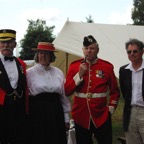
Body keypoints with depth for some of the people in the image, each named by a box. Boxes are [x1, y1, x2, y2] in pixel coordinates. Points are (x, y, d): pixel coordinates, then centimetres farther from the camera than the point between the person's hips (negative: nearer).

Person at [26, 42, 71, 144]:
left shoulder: (59, 72, 8)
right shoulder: (30, 72, -2)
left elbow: (64, 95, 11)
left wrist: (66, 117, 11)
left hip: (56, 112, 3)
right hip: (38, 112, -3)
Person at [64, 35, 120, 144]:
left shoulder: (107, 66, 0)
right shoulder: (74, 66, 2)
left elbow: (115, 91, 10)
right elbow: (67, 91, -5)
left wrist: (111, 108, 3)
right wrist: (80, 74, -13)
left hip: (102, 117, -1)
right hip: (80, 116, 1)